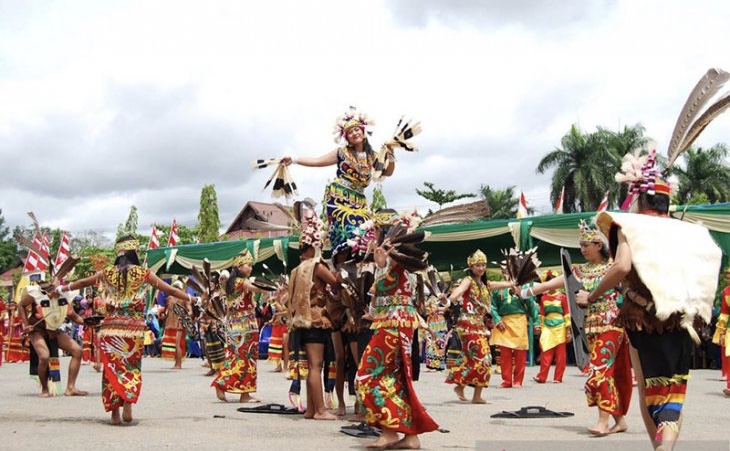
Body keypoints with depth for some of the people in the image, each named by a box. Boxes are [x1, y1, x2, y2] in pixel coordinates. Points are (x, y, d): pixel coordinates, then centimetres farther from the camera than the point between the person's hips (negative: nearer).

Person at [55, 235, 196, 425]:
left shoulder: (107, 273, 7)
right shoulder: (144, 274, 0)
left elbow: (83, 282, 22)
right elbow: (171, 290, 4)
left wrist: (61, 289, 37)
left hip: (110, 329, 2)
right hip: (134, 330, -2)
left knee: (112, 368, 9)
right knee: (132, 368, 11)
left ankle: (115, 413, 9)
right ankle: (128, 405, -5)